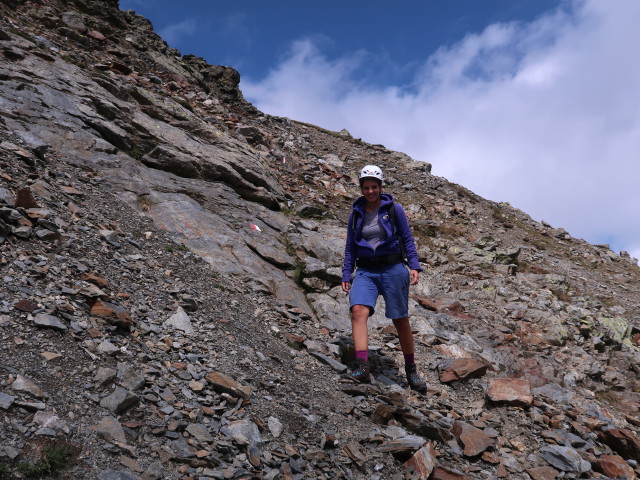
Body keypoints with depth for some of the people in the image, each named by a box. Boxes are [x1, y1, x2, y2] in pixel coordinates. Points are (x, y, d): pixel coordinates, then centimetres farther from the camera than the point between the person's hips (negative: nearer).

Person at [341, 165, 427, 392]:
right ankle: (362, 367, -31)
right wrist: (346, 275, 7)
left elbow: (407, 239, 3)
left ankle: (411, 371, 22)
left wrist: (414, 266, -8)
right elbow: (350, 247, 13)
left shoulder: (394, 209, 2)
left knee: (401, 320, 4)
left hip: (392, 268, -2)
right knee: (358, 311, -23)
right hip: (365, 271, 2)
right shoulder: (356, 213, 10)